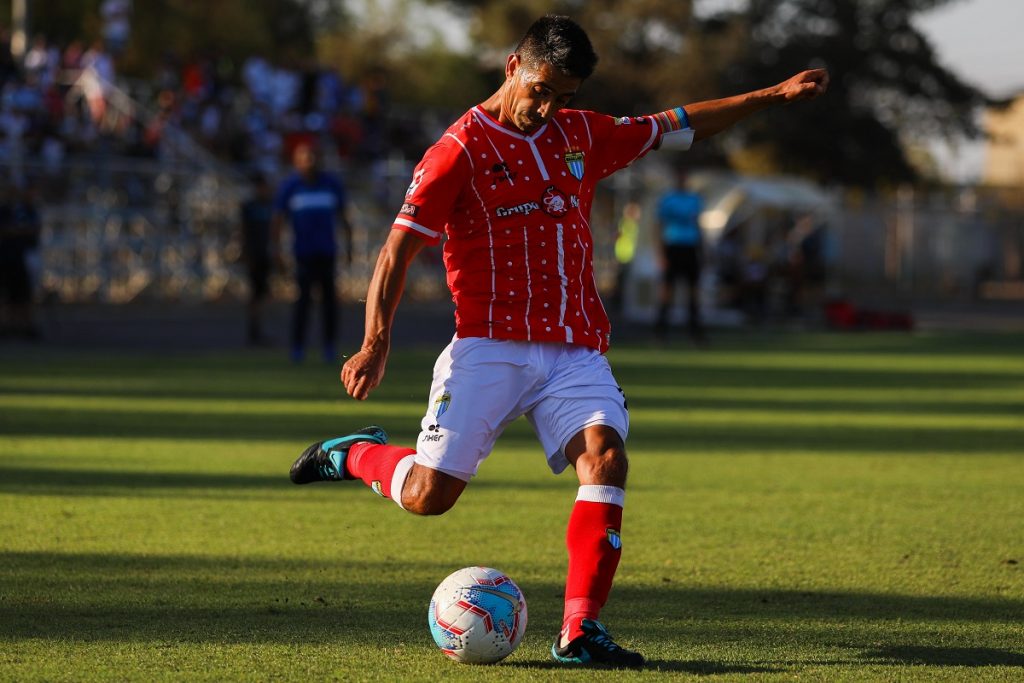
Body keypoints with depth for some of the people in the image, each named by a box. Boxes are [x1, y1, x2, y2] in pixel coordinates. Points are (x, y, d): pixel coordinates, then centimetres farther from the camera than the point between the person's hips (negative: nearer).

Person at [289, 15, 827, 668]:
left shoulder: (582, 134, 13)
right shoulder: (461, 149, -5)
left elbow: (677, 126, 25)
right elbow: (399, 249, -8)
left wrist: (774, 95, 23)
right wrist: (377, 342, -19)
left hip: (576, 350, 4)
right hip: (489, 347, -4)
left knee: (606, 454, -22)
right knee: (430, 494, -11)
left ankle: (579, 630, -23)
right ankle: (358, 453, 24)